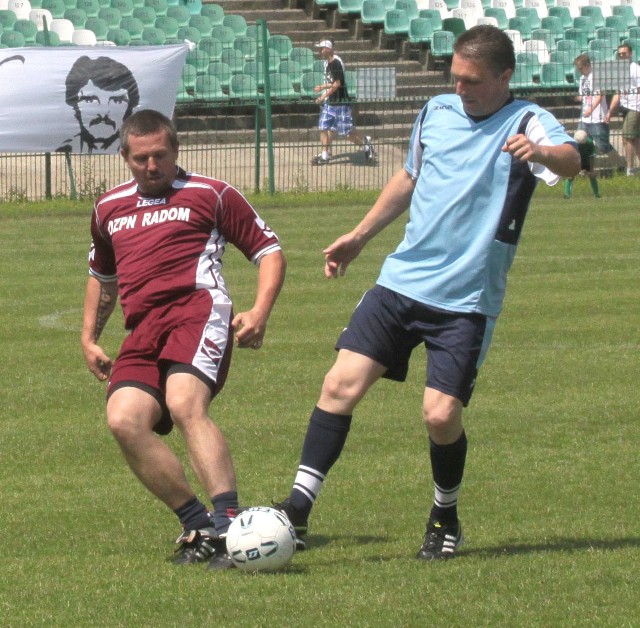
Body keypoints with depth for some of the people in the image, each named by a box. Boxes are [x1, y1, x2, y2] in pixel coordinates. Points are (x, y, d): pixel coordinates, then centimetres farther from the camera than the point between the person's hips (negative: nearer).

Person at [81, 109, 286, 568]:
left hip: (197, 311, -5)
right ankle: (198, 526, -14)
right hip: (142, 332, 5)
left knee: (185, 406, -32)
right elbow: (101, 275, 44)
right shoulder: (109, 209, 28)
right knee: (125, 420, -22)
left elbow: (269, 251, 11)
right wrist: (90, 337, 33)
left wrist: (259, 313, -4)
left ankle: (229, 522, -38)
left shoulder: (210, 195, 12)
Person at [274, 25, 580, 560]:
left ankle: (446, 518, 15)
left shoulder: (525, 123, -8)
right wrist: (359, 237, 30)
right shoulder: (437, 113, 9)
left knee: (441, 414, -12)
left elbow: (570, 160, -30)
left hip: (468, 299, -5)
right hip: (403, 277, 5)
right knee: (341, 384, -8)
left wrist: (539, 153, -52)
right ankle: (297, 510, -4)